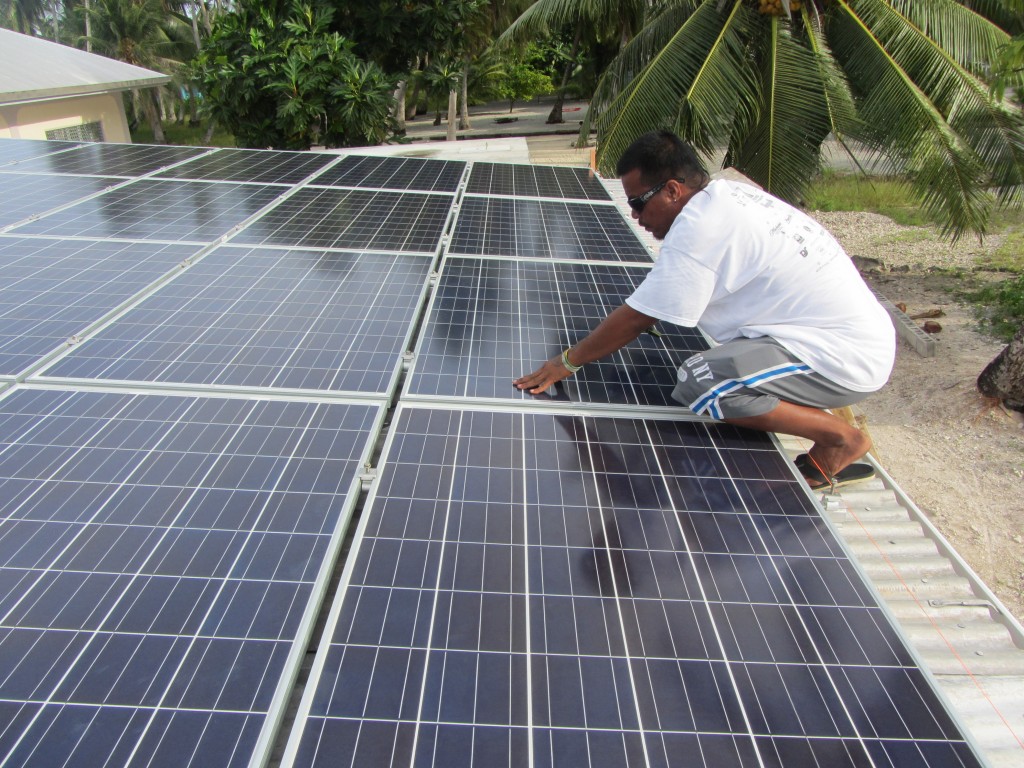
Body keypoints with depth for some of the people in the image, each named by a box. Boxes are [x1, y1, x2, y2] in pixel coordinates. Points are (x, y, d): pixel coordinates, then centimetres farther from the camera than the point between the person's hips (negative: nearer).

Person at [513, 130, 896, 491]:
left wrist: (567, 362, -3)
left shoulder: (698, 229, -20)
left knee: (697, 384, -25)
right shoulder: (729, 191, 8)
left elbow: (635, 319, -14)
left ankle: (840, 438, -5)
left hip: (848, 357, -10)